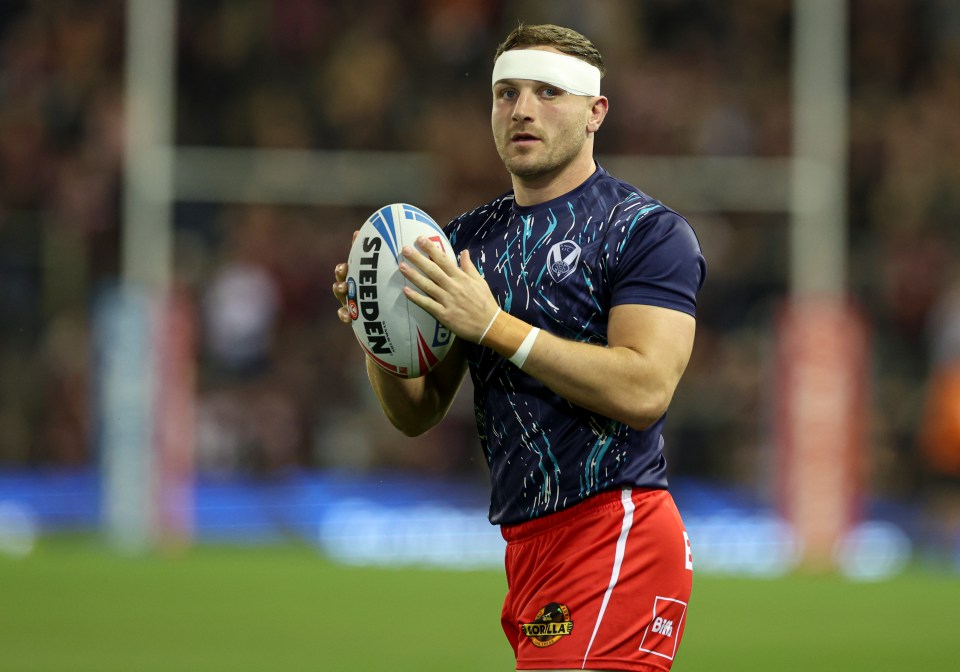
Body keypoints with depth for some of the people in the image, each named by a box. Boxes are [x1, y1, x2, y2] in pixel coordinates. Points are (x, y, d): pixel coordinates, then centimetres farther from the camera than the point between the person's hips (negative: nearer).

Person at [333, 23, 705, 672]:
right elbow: (418, 414, 17)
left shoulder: (648, 230, -4)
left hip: (616, 538, -7)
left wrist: (494, 326, -18)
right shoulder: (470, 237, 16)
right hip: (528, 543, 7)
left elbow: (644, 391, -18)